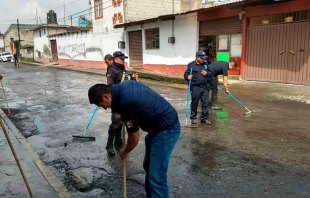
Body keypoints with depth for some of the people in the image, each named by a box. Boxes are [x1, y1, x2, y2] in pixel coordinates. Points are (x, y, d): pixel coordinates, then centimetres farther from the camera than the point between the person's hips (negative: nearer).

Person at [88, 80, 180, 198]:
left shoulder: (125, 103, -26)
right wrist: (124, 119, 13)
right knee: (148, 166, 20)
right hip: (159, 125, 10)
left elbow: (134, 139, -15)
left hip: (166, 129, -10)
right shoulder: (123, 86, 2)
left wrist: (125, 152, 5)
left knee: (156, 177, -6)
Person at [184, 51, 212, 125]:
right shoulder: (191, 65, -5)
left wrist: (207, 73, -6)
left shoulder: (205, 64, 10)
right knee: (194, 103, 6)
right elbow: (186, 74, -5)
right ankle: (193, 118, 20)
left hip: (204, 87, 4)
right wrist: (188, 77, -28)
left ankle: (204, 118, 17)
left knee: (205, 103, 6)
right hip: (195, 87, -4)